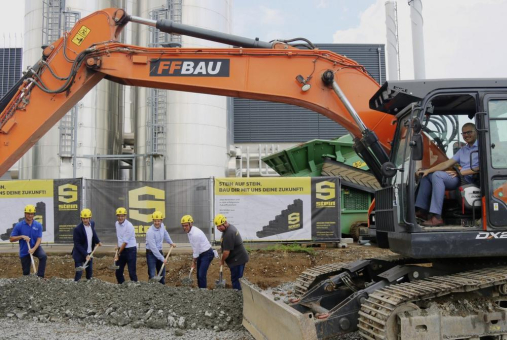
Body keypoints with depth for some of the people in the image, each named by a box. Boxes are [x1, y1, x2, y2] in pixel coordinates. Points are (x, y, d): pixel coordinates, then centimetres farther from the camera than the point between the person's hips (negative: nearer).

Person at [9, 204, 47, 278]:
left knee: (43, 256, -31)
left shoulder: (38, 225, -8)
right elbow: (11, 239, -6)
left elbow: (39, 239, -11)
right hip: (24, 251, 0)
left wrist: (33, 249, -27)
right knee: (26, 272, 5)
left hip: (35, 247, 0)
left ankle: (40, 277, -24)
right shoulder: (19, 226, -10)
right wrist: (22, 236, -23)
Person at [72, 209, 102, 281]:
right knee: (79, 273, -5)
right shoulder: (77, 229, -22)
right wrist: (85, 255, -23)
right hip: (80, 254, -6)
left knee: (90, 272, 16)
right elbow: (77, 244, -20)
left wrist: (97, 241, 14)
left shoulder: (92, 223, -4)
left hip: (89, 253, 6)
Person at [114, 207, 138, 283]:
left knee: (131, 272, -6)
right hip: (121, 249, 7)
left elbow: (125, 242, -18)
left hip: (130, 250, -7)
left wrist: (118, 254, -14)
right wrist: (118, 245, 10)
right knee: (118, 271, 10)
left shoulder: (129, 226, -19)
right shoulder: (116, 224, 5)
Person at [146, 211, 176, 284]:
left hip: (159, 251, 7)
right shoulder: (150, 232, -26)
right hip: (151, 253, -7)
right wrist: (162, 259, -22)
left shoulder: (162, 226, -6)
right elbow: (153, 248, -25)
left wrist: (171, 242, 28)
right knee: (152, 274, -9)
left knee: (162, 273, 16)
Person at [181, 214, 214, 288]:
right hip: (201, 254, 10)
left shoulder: (195, 234, -28)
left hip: (207, 254, -10)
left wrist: (193, 262, -6)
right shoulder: (190, 231, 1)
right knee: (199, 275, 13)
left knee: (202, 275, -13)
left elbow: (196, 250, -18)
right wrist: (193, 259, 8)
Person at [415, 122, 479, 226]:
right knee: (426, 175, 5)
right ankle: (422, 210, -5)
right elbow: (446, 164, 16)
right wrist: (428, 170, 4)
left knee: (437, 175, -28)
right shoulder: (463, 150, 24)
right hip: (460, 178, 9)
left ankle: (436, 217, -35)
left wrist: (461, 172, -18)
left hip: (470, 179, -9)